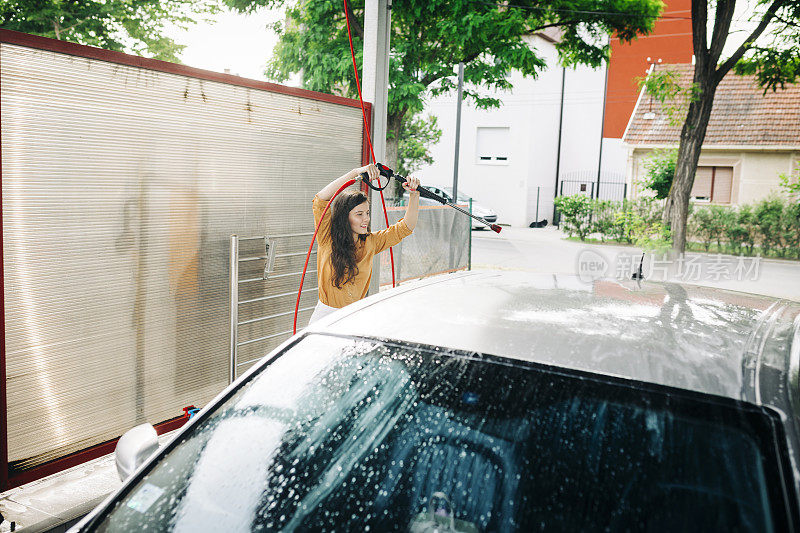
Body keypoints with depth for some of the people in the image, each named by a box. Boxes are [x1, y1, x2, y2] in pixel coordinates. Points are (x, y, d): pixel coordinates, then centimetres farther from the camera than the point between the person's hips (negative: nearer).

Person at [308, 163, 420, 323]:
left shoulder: (370, 242, 5)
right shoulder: (328, 239, -7)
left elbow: (405, 227, 10)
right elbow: (320, 201, -22)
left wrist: (414, 195, -5)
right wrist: (356, 172, -26)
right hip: (326, 317, -4)